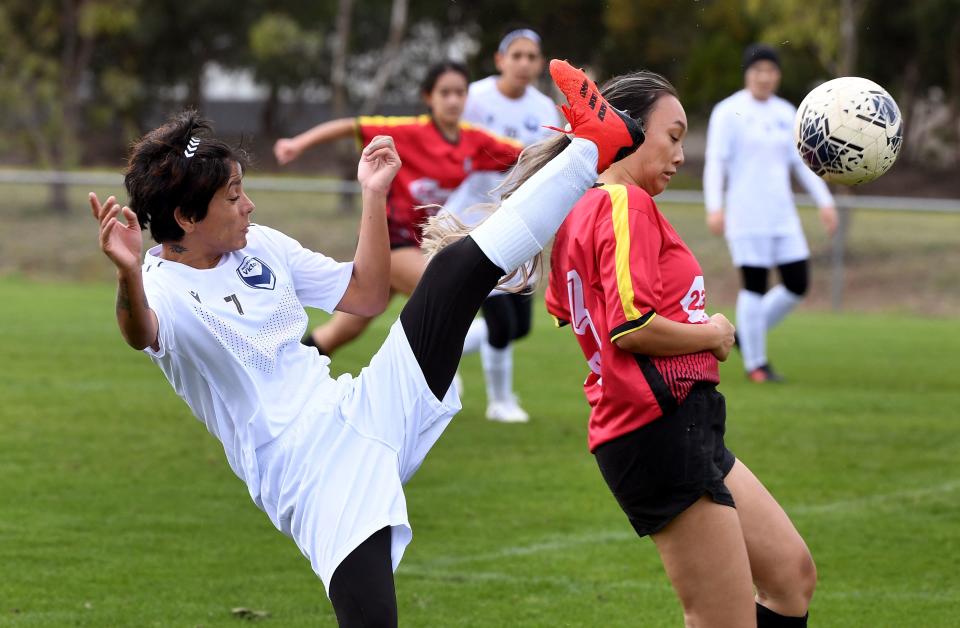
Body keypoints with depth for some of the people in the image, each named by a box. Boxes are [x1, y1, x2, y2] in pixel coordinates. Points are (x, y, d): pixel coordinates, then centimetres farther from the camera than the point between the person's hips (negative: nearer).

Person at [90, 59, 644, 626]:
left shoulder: (260, 246, 12)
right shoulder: (163, 288, -10)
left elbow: (367, 296, 19)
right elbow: (142, 331, -36)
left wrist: (374, 195, 9)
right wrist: (129, 275, -58)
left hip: (359, 410, 6)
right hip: (306, 470, -6)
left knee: (457, 269, 0)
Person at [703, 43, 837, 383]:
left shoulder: (785, 113, 11)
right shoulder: (728, 112, -6)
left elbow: (804, 161, 13)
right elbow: (715, 163, -11)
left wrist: (825, 202, 4)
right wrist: (714, 207, -23)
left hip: (782, 215, 6)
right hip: (745, 214, -6)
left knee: (798, 284, 1)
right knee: (756, 286, -6)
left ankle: (746, 334, 21)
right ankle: (756, 363, 8)